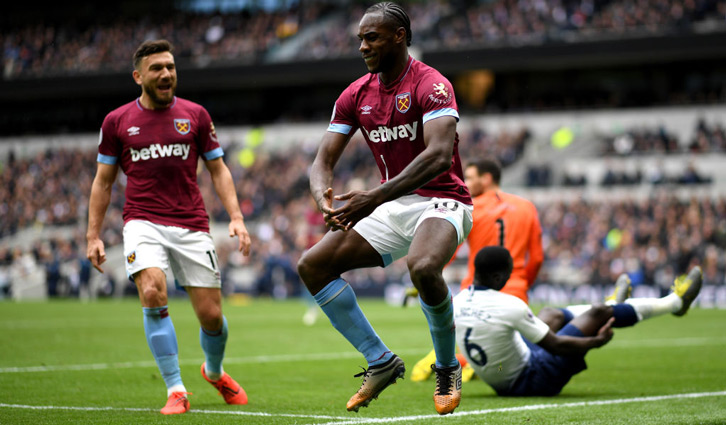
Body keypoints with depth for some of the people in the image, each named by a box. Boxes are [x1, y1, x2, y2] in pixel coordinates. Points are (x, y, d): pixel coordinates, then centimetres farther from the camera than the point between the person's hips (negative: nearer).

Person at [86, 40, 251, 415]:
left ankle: (214, 371, 34)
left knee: (211, 315, -1)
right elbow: (103, 181, 12)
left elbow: (218, 170, 12)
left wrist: (236, 218, -1)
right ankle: (176, 391, -15)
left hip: (191, 225, 1)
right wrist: (93, 235, 6)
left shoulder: (195, 115, 7)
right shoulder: (117, 121, 5)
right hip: (143, 223, -1)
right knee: (152, 292, -26)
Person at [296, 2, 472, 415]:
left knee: (423, 267, -38)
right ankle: (381, 362, 1)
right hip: (393, 208, 7)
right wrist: (325, 199, -21)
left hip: (441, 202, -7)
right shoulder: (356, 95, 6)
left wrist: (374, 197, -38)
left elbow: (439, 155, -30)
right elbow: (324, 160, 4)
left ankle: (448, 367, -11)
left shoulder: (431, 85, -15)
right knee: (313, 264, -6)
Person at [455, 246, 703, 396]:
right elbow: (556, 346, -20)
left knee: (551, 314, 27)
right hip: (530, 382, -7)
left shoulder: (457, 302, -9)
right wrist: (596, 342, -4)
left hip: (499, 384, 7)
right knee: (599, 313, 4)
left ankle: (608, 306, 58)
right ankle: (675, 302, 25)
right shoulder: (510, 306, -30)